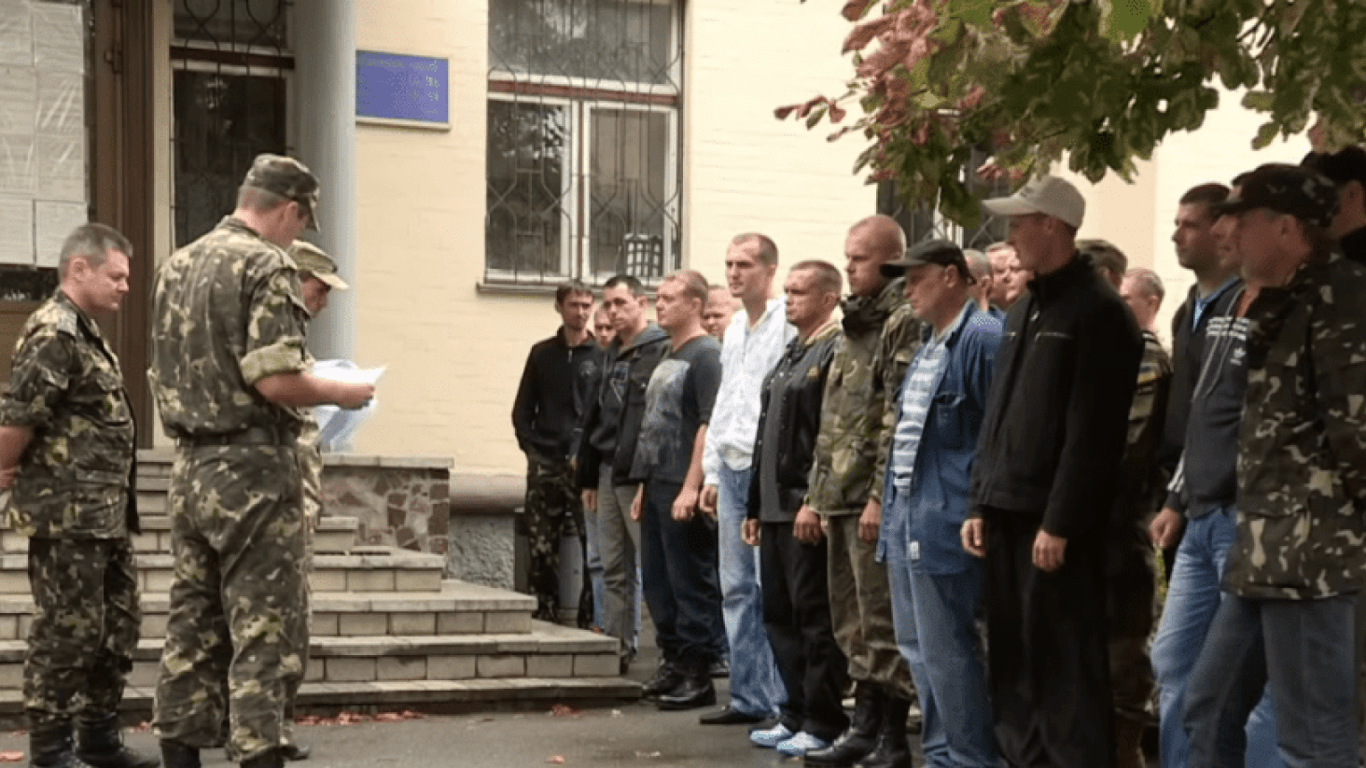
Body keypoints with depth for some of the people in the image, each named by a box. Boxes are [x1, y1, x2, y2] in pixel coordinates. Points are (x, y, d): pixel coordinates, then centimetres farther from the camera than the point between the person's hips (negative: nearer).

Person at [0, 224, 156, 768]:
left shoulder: (85, 331, 16)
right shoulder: (54, 333, -16)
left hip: (105, 513, 10)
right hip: (67, 512, -10)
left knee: (119, 626, 15)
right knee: (67, 632, -2)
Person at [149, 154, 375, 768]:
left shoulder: (177, 264, 13)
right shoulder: (267, 265, -12)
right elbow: (276, 380, -21)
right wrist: (341, 394, -5)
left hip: (189, 467, 8)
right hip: (252, 469, -8)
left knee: (192, 625, 12)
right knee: (265, 630, -4)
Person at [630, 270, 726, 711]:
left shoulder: (706, 355, -10)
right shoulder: (666, 359, 18)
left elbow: (709, 425, -17)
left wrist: (691, 488, -21)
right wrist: (645, 483, 18)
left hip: (684, 491, -9)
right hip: (657, 487, 9)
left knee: (691, 583, -4)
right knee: (657, 583, 13)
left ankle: (698, 677, 3)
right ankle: (674, 662, 22)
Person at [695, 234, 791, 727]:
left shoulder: (788, 326, -9)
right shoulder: (734, 330, 18)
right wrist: (711, 472, 19)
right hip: (732, 470, 8)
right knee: (736, 588, 10)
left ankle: (783, 697, 1)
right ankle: (749, 696, 17)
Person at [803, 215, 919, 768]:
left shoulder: (905, 323, -11)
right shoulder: (854, 325, 19)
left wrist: (881, 495, -21)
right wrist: (818, 493, 19)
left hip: (875, 498, -9)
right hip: (840, 497, 9)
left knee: (883, 622, -4)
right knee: (853, 621, 14)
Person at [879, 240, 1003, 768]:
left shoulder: (983, 338, -13)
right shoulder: (928, 343, 18)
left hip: (946, 521, -10)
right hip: (908, 518, 10)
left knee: (946, 651, -6)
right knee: (919, 648, 15)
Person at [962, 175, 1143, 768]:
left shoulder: (1096, 312, -10)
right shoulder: (1023, 311, 17)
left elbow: (1091, 433, -16)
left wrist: (1060, 523, -19)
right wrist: (981, 504, 14)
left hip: (1055, 522, -9)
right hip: (1007, 515, 9)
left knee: (1065, 666, -4)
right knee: (1011, 661, 12)